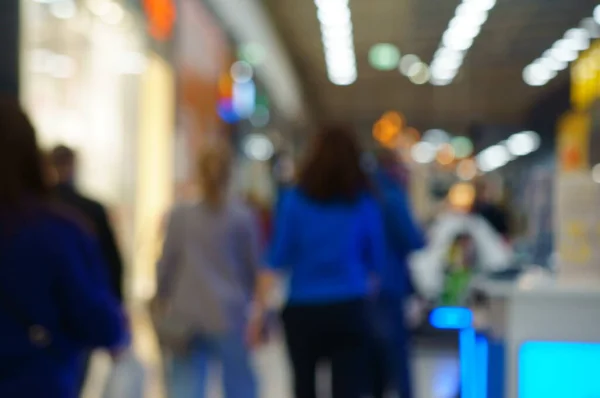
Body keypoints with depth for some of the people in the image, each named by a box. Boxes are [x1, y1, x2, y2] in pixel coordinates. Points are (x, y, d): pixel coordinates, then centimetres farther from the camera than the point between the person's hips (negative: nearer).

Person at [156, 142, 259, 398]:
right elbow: (254, 268, 2)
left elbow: (166, 265, 4)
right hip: (228, 316, -1)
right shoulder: (243, 218, -5)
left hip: (185, 318, 1)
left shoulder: (180, 215, -1)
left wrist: (162, 300, 18)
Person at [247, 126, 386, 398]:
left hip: (303, 311, 1)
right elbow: (376, 261, 7)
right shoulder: (364, 203, 0)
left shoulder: (295, 200, -2)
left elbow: (276, 260, -6)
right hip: (350, 310, 0)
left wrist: (260, 310, -3)